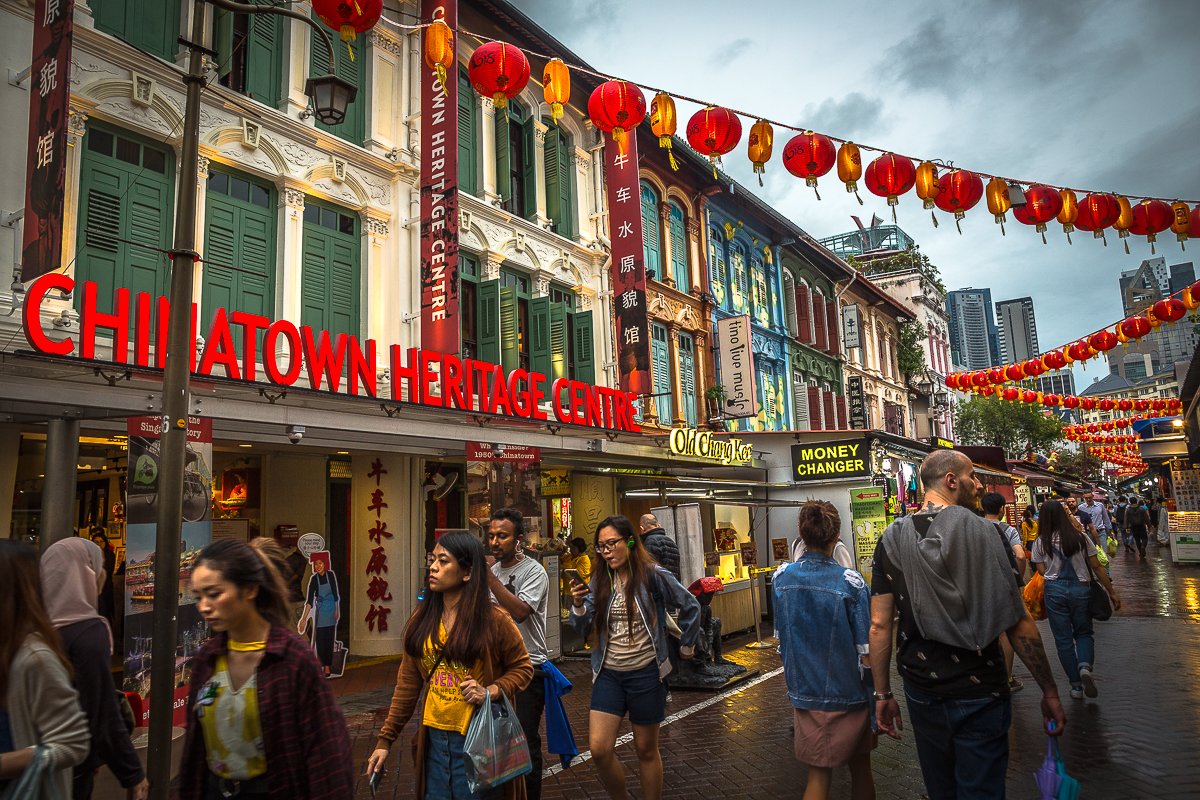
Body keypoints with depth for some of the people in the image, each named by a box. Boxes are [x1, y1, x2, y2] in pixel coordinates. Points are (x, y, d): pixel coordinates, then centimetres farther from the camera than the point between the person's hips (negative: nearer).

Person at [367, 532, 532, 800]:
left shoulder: (494, 620, -12)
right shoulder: (422, 619, 1)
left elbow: (522, 668, -1)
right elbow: (407, 684, 6)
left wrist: (491, 691, -18)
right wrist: (385, 739, 5)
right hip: (434, 739, 4)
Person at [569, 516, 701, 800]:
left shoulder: (652, 575, -11)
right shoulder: (600, 580, 2)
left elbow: (691, 607, -1)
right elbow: (584, 629, -1)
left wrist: (687, 647, 6)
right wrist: (578, 606, -20)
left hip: (645, 673, -3)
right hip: (608, 673, 3)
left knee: (646, 750, 11)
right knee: (599, 749, -5)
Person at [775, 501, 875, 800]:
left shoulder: (781, 579, -7)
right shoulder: (850, 582, -19)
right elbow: (867, 653, -16)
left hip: (803, 693, 3)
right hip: (849, 694, -2)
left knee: (818, 774, 13)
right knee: (860, 767, 20)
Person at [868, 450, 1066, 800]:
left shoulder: (891, 540, -3)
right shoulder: (982, 532, -13)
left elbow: (880, 625, -3)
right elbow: (1018, 624, -13)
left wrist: (882, 694, 5)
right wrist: (1050, 691, -3)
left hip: (922, 692, 3)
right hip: (979, 693, -3)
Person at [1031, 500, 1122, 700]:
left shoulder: (1040, 543, -2)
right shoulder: (1080, 537, 0)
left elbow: (1042, 571, -3)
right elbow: (1096, 567, 2)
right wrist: (1112, 592, 9)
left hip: (1054, 590, -1)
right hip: (1080, 588, 1)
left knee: (1063, 639, 9)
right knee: (1083, 632, 18)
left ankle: (1076, 685, 13)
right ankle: (1085, 666, -11)